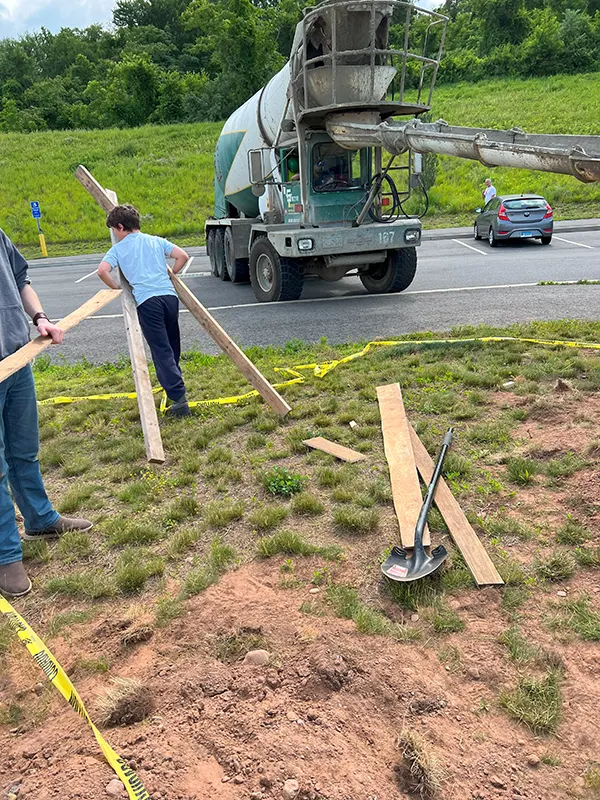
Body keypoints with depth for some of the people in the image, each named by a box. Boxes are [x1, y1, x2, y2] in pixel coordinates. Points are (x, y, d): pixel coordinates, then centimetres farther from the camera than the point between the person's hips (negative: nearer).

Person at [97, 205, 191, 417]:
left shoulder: (118, 248, 10)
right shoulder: (156, 241, 19)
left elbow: (102, 271, -4)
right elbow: (183, 256, 9)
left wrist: (117, 288, 12)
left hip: (147, 301, -4)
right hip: (169, 295, 4)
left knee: (161, 351, -5)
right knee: (172, 347, 19)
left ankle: (178, 398, -14)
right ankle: (174, 385, 32)